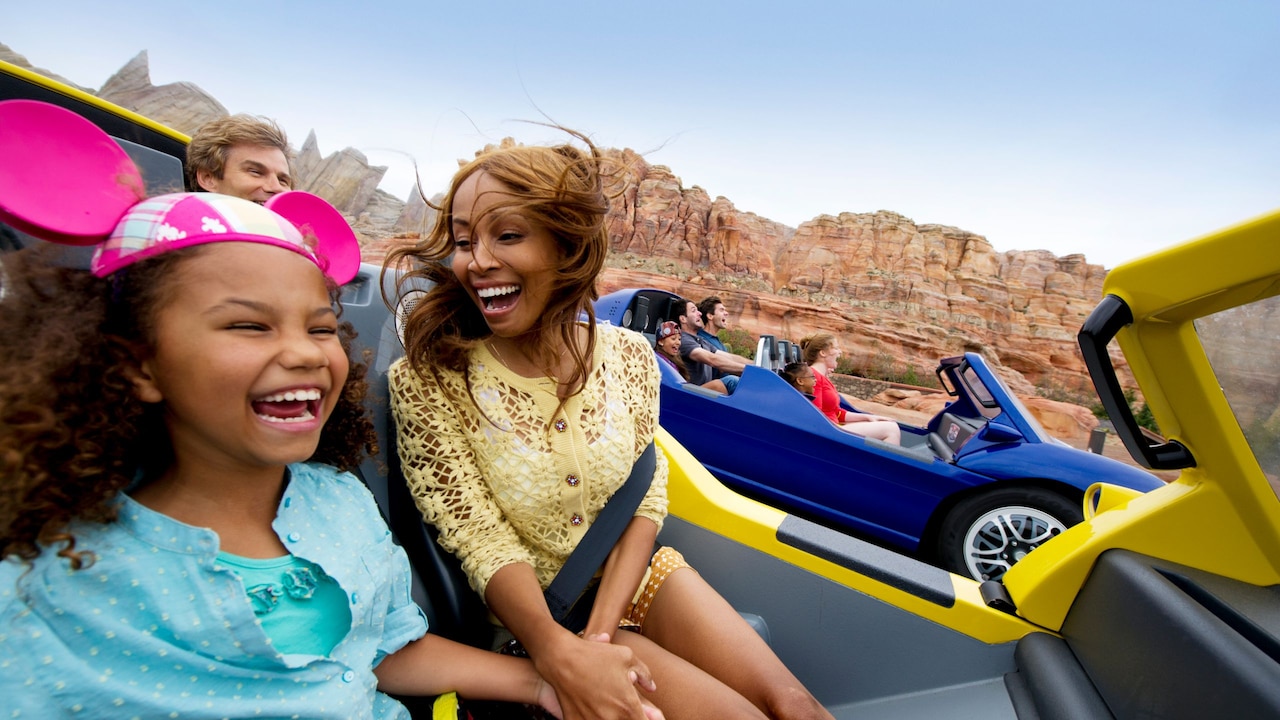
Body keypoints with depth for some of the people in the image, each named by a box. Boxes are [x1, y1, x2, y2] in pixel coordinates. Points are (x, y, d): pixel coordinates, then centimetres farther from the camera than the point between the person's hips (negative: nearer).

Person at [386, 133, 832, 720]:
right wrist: (564, 655, -31)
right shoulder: (426, 382, -16)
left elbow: (646, 500, -6)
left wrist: (599, 633, -17)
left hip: (638, 579, 3)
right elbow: (483, 543, -17)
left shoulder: (630, 355, -7)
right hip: (537, 620, -3)